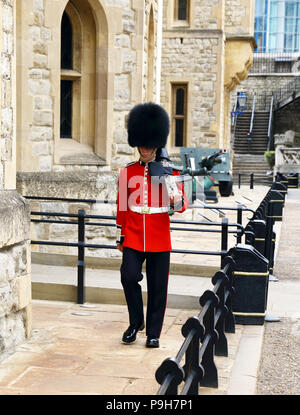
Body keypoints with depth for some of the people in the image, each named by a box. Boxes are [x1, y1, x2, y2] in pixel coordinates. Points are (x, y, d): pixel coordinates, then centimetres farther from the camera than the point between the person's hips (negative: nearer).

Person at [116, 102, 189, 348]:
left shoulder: (169, 171, 1)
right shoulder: (127, 172, 5)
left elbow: (182, 205, -2)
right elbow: (122, 206, 12)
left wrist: (177, 200, -25)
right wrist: (120, 235, 13)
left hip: (160, 239, -1)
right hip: (133, 238, 1)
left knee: (157, 287, 3)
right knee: (129, 277, -12)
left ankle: (153, 333, 18)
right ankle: (136, 322, 11)